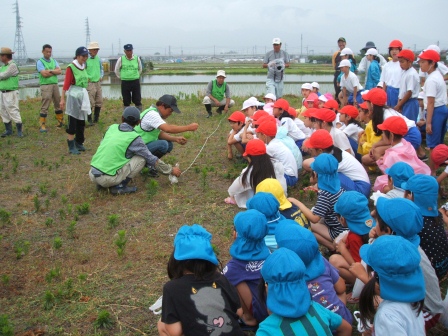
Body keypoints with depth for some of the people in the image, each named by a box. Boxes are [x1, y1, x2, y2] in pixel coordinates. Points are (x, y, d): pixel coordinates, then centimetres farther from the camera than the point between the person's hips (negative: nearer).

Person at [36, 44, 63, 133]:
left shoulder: (54, 61, 14)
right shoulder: (40, 62, -2)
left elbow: (59, 71, -1)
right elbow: (44, 74, -15)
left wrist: (50, 71, -13)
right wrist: (55, 72, -3)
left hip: (55, 84, 6)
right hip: (45, 86, -6)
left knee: (58, 104, 13)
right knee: (45, 106, -7)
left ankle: (61, 121, 25)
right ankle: (42, 125, -4)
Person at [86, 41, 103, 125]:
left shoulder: (98, 59, 9)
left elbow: (101, 69, 23)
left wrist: (101, 76, 8)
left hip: (98, 83, 7)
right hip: (90, 83, -6)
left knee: (99, 101, 10)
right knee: (90, 102, -5)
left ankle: (96, 118, 23)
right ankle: (89, 120, 5)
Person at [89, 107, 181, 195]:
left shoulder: (112, 127, 8)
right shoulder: (134, 138, -8)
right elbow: (151, 159, -2)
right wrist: (171, 170, 11)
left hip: (92, 174, 6)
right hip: (107, 179, -6)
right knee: (141, 159, 2)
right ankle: (119, 187, -3)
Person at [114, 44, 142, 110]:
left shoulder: (137, 58, -1)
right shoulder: (121, 59, -4)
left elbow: (140, 69, 15)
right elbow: (116, 70, 10)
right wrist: (121, 77, 10)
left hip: (135, 82, 0)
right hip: (125, 82, 0)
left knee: (137, 101, 0)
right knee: (126, 102, 6)